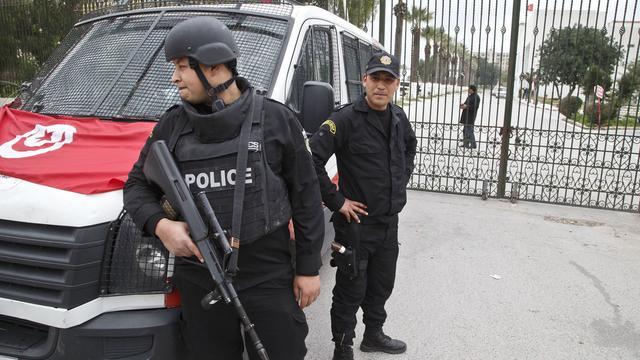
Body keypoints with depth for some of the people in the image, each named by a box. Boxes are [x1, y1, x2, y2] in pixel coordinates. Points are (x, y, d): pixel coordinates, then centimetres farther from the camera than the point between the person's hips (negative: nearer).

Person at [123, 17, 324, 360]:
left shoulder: (276, 119, -4)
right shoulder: (171, 125, 4)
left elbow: (306, 197, 0)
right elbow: (136, 186, 11)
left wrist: (308, 267, 0)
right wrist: (160, 224, -11)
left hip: (269, 277, -2)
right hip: (199, 282, 3)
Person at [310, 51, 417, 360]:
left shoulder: (399, 118, 5)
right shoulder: (346, 119, -19)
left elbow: (410, 147, 26)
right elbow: (312, 159, -26)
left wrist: (402, 180, 13)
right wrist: (336, 201, -21)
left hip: (390, 221, 7)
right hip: (357, 222, -7)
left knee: (381, 285, 22)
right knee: (350, 291, 6)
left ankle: (374, 335, 44)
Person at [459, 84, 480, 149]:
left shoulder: (476, 97, -12)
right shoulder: (470, 96, 16)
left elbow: (475, 107, -20)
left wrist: (466, 106, -26)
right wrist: (463, 104, 2)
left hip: (470, 116, -10)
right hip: (466, 116, 10)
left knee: (469, 131, -9)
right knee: (465, 130, 12)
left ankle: (473, 144, -3)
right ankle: (465, 144, 18)